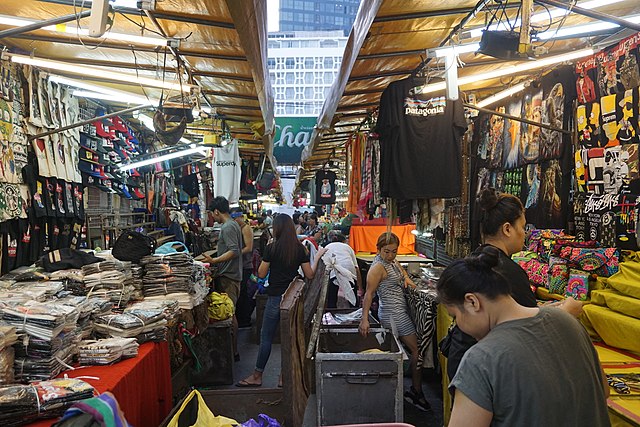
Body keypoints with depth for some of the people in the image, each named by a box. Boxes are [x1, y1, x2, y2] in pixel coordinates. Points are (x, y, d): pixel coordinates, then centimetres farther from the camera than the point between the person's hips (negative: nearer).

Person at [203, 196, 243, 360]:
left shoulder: (227, 227, -15)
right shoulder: (233, 224, 17)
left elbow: (234, 251, -25)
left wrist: (213, 261, -30)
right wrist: (214, 257, 29)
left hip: (228, 277, -11)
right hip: (231, 275, 11)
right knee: (230, 313, 14)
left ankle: (233, 352, 0)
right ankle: (233, 349, 22)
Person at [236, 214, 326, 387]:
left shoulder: (271, 248, -11)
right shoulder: (300, 248, -1)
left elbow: (261, 274, -4)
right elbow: (310, 275, 1)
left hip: (275, 297, -3)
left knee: (266, 337, 7)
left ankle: (257, 376, 16)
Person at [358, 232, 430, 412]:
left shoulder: (392, 261, 8)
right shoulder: (378, 267, -18)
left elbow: (402, 271, 27)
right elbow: (369, 294, -23)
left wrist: (406, 279, 3)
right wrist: (364, 320, -29)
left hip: (399, 311, 9)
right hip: (393, 313, -9)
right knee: (417, 351, -4)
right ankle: (417, 392, 7)